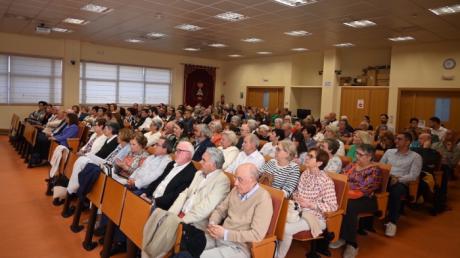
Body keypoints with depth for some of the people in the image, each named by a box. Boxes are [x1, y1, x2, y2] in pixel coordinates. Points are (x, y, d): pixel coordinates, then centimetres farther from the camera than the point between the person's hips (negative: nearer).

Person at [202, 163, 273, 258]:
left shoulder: (263, 198, -16)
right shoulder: (236, 190, 5)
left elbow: (257, 234, -20)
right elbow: (220, 210, 16)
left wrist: (225, 234, -21)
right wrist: (212, 224, -6)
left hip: (238, 247, -6)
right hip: (219, 237, 7)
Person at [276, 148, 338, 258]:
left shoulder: (326, 181, -19)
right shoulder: (305, 174, 4)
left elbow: (333, 206, -20)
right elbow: (297, 192, 18)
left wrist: (310, 204, -26)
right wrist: (295, 196, -5)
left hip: (315, 217, -7)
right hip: (300, 211, 7)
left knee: (286, 229, -27)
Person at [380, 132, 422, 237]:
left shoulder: (415, 157, 7)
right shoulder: (389, 151, 20)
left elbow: (413, 176, -4)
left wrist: (398, 179, -18)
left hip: (401, 183, -3)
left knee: (395, 191, -39)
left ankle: (392, 222, -24)